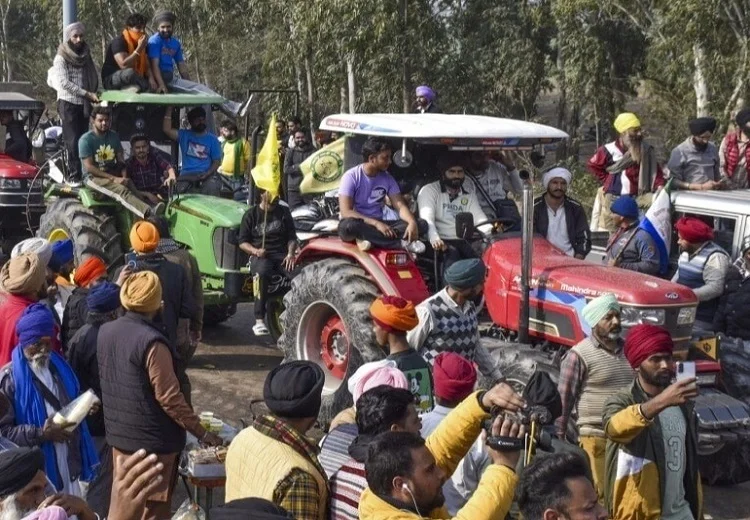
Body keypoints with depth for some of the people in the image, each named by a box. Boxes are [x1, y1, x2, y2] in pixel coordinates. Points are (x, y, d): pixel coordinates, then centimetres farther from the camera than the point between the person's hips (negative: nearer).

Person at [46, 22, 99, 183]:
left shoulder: (85, 56, 13)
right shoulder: (61, 58, -5)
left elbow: (94, 78, 13)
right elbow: (64, 83, -15)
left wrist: (95, 94, -5)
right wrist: (87, 94, -19)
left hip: (84, 104, 5)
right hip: (68, 103, -5)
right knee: (73, 141, -8)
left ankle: (84, 173, 8)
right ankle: (74, 176, -9)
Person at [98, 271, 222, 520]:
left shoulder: (105, 331, 0)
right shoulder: (151, 342, -23)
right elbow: (169, 398, -21)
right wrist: (202, 433, -13)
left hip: (118, 434, 7)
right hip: (152, 440, -7)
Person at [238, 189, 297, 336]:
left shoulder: (284, 212, 16)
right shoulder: (251, 214, 8)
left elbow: (292, 237, 14)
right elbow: (243, 242, 6)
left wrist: (290, 254, -6)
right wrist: (256, 251, -14)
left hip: (282, 255, 2)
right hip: (260, 257, -2)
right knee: (262, 272, -40)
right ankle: (259, 321, -38)